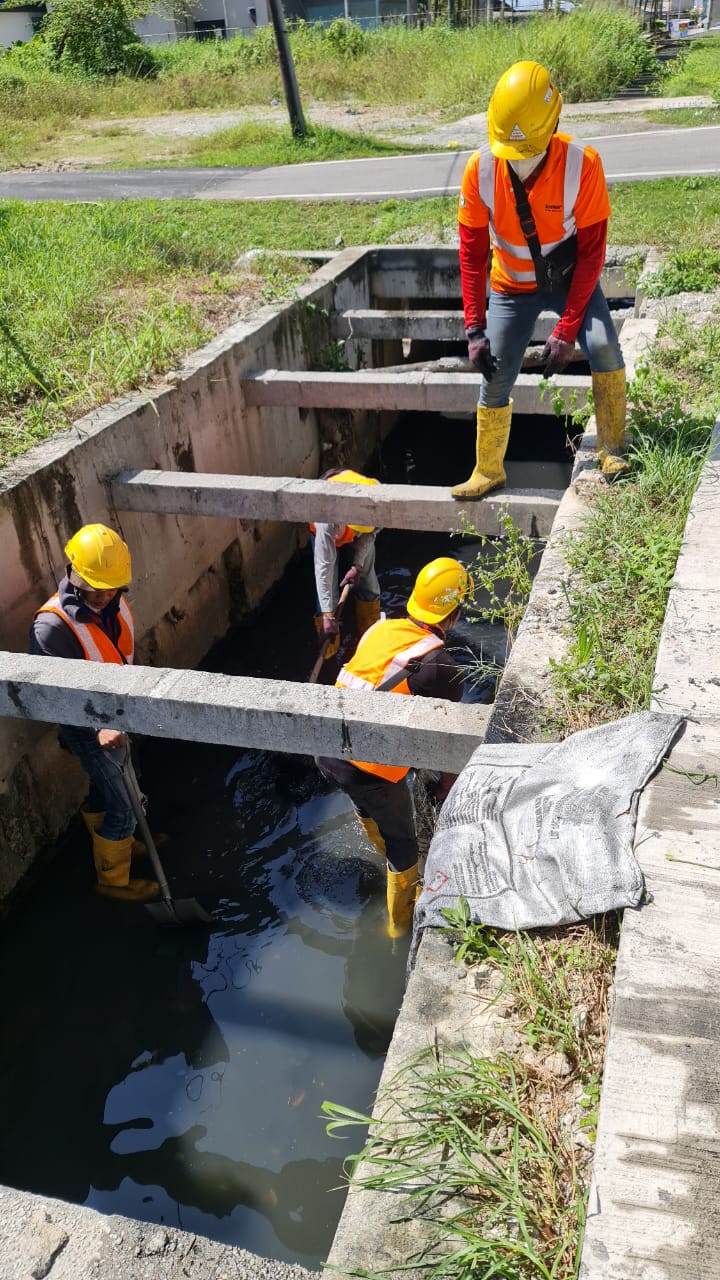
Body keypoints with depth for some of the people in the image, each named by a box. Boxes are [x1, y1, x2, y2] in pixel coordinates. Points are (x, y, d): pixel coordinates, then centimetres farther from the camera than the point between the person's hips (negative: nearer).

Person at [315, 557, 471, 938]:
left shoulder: (380, 629, 3)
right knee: (402, 840, 21)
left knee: (368, 806, 36)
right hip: (369, 768, -6)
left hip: (327, 751, 6)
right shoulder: (442, 667, -15)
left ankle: (392, 855, 65)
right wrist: (448, 782, 14)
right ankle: (400, 922, 42)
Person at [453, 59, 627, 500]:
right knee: (495, 380, 0)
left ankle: (612, 453, -7)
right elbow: (472, 253, -13)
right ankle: (488, 472, 21)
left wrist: (567, 329, -27)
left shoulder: (581, 163, -26)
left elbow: (592, 251, -22)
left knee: (604, 348, -25)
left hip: (569, 278, -2)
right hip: (512, 287, 2)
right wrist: (475, 329, -18)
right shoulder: (481, 169, -21)